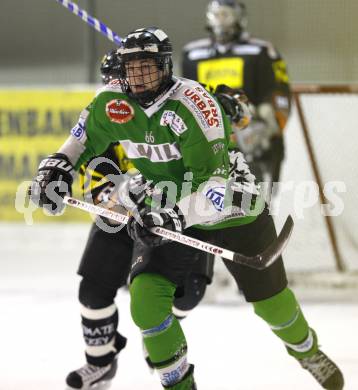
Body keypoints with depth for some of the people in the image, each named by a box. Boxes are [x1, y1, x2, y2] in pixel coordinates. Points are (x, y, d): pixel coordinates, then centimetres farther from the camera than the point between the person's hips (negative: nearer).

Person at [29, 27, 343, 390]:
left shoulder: (192, 105, -31)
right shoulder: (113, 103, -15)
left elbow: (216, 186, -35)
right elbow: (85, 138, 7)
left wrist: (173, 216, -47)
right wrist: (58, 166, -10)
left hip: (231, 207, -4)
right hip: (165, 212, 4)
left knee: (270, 301, 10)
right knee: (146, 298, -18)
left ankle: (306, 349, 44)